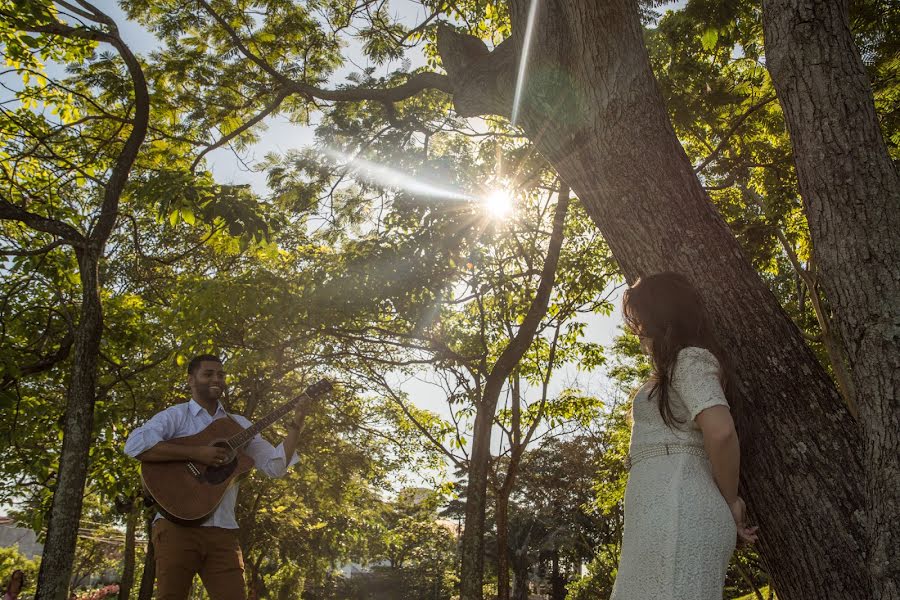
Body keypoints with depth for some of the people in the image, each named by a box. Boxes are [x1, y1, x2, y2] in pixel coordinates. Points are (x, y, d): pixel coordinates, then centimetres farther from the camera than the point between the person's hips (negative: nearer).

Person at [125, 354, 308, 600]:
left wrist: (295, 428, -2)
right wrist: (196, 453, -19)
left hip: (223, 532, 4)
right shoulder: (176, 416, 3)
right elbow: (135, 444, -16)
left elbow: (274, 466, 11)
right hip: (178, 526, -3)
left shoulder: (239, 425, 17)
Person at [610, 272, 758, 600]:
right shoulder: (679, 368, 28)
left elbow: (721, 431, -18)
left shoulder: (690, 359, -3)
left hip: (675, 513, -10)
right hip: (666, 517, 10)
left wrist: (730, 501, -5)